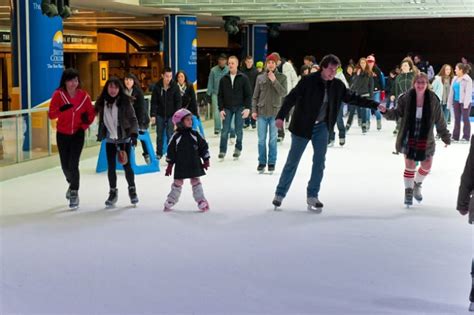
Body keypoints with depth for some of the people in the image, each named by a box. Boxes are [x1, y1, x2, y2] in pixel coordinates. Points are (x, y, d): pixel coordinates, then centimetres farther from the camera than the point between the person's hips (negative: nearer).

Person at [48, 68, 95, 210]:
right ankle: (72, 183, 42)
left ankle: (74, 193, 3)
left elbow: (91, 113, 6)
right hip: (62, 134, 1)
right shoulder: (58, 95, -10)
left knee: (73, 164, -10)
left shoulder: (84, 96, -7)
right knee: (65, 165, 10)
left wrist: (84, 126, -9)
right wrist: (61, 109, -34)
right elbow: (51, 115, -15)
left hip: (78, 134, -1)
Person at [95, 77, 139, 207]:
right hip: (110, 139, 3)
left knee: (126, 165, 1)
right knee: (111, 167, 5)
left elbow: (133, 119, -9)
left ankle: (132, 190, 22)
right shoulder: (102, 102, -1)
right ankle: (113, 193, 19)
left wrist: (134, 134, -19)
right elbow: (101, 120, 11)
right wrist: (100, 134, 13)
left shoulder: (125, 101, -10)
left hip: (124, 139, -3)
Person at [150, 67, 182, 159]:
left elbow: (178, 102, -4)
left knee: (170, 135, -4)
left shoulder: (175, 86, -7)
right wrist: (153, 115, -9)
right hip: (160, 115, 1)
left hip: (171, 115, -1)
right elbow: (154, 102, -4)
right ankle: (159, 153, 25)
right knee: (159, 135, 11)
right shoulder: (157, 87, -6)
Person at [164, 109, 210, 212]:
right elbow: (171, 151, 0)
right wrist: (170, 165, 1)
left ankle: (201, 201, 6)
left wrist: (206, 160, 4)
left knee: (196, 182, 5)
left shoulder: (195, 134, 0)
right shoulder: (176, 137, -5)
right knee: (177, 183, 7)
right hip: (180, 166, -1)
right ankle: (170, 202, 18)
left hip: (194, 164, 1)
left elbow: (204, 146, 6)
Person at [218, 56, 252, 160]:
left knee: (239, 130, 1)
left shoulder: (243, 78, -2)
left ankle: (238, 149, 19)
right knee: (225, 130, -4)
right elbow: (220, 95, 6)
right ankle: (222, 151, 4)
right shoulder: (224, 79, 4)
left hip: (240, 108, -1)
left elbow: (248, 94, -2)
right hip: (227, 108, 1)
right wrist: (221, 109, -2)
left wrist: (247, 108, -9)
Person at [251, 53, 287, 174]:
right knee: (261, 139, 5)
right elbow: (255, 96, 8)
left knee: (273, 139, 5)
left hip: (275, 112, -2)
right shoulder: (260, 78, 5)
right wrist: (254, 110, 0)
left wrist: (274, 81, -15)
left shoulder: (282, 77, 1)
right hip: (262, 113, 2)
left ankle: (271, 163, 14)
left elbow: (283, 93, -10)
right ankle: (262, 162, 15)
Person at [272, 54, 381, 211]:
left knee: (320, 161, 0)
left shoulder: (337, 85, -2)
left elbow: (353, 98, 7)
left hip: (322, 127, 4)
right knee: (292, 161, 3)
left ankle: (312, 196, 12)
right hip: (302, 126, -4)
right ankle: (280, 194, 16)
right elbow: (291, 98, -20)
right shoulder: (308, 81, -17)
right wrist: (281, 116, -30)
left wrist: (375, 105, 4)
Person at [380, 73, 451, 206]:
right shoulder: (406, 98, -10)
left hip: (425, 140, 2)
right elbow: (397, 114, -2)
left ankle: (417, 185, 40)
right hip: (409, 138, -2)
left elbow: (440, 121, 0)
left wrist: (446, 137, 6)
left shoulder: (433, 100, -7)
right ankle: (408, 191, 24)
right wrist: (386, 112, -22)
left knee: (427, 166, 10)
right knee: (409, 165, 3)